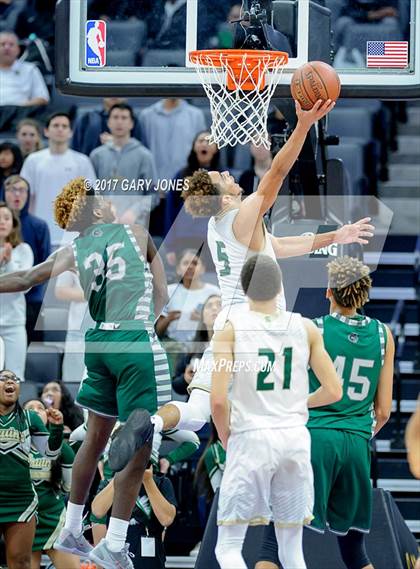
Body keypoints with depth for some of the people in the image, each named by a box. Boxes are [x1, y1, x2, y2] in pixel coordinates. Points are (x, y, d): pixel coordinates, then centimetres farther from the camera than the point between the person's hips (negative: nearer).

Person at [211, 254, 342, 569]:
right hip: (295, 437, 3)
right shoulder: (306, 328, 4)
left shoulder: (230, 328, -4)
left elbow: (219, 400, -12)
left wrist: (226, 439, 6)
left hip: (250, 437, -3)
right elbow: (334, 391, 5)